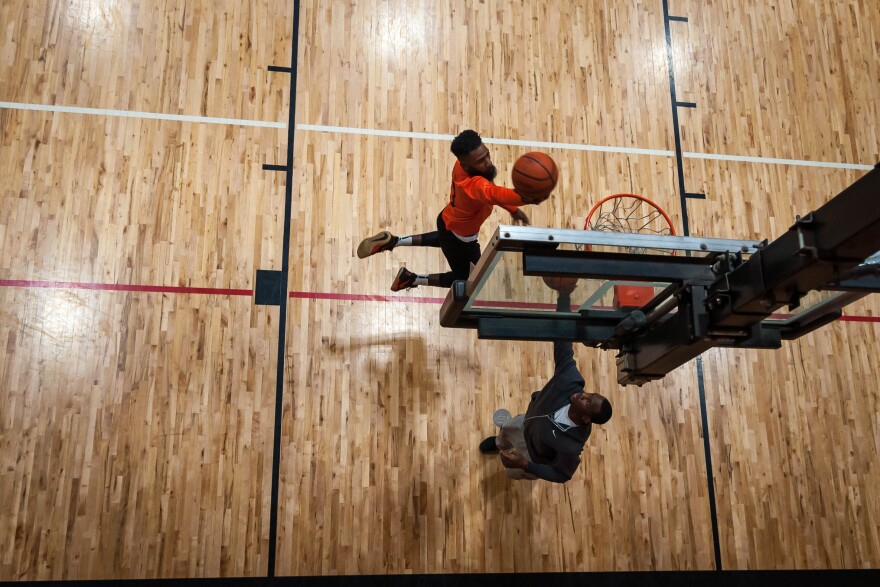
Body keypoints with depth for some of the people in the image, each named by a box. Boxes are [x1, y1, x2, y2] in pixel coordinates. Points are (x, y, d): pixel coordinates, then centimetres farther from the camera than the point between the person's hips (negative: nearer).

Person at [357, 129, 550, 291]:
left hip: (448, 220, 7)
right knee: (465, 278, 21)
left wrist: (512, 209, -3)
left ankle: (393, 241, 36)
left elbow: (491, 190, -1)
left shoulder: (462, 165, -21)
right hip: (460, 237, -7)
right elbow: (495, 194, -72)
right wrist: (525, 197, -90)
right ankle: (412, 279, 24)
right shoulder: (474, 185, -47)